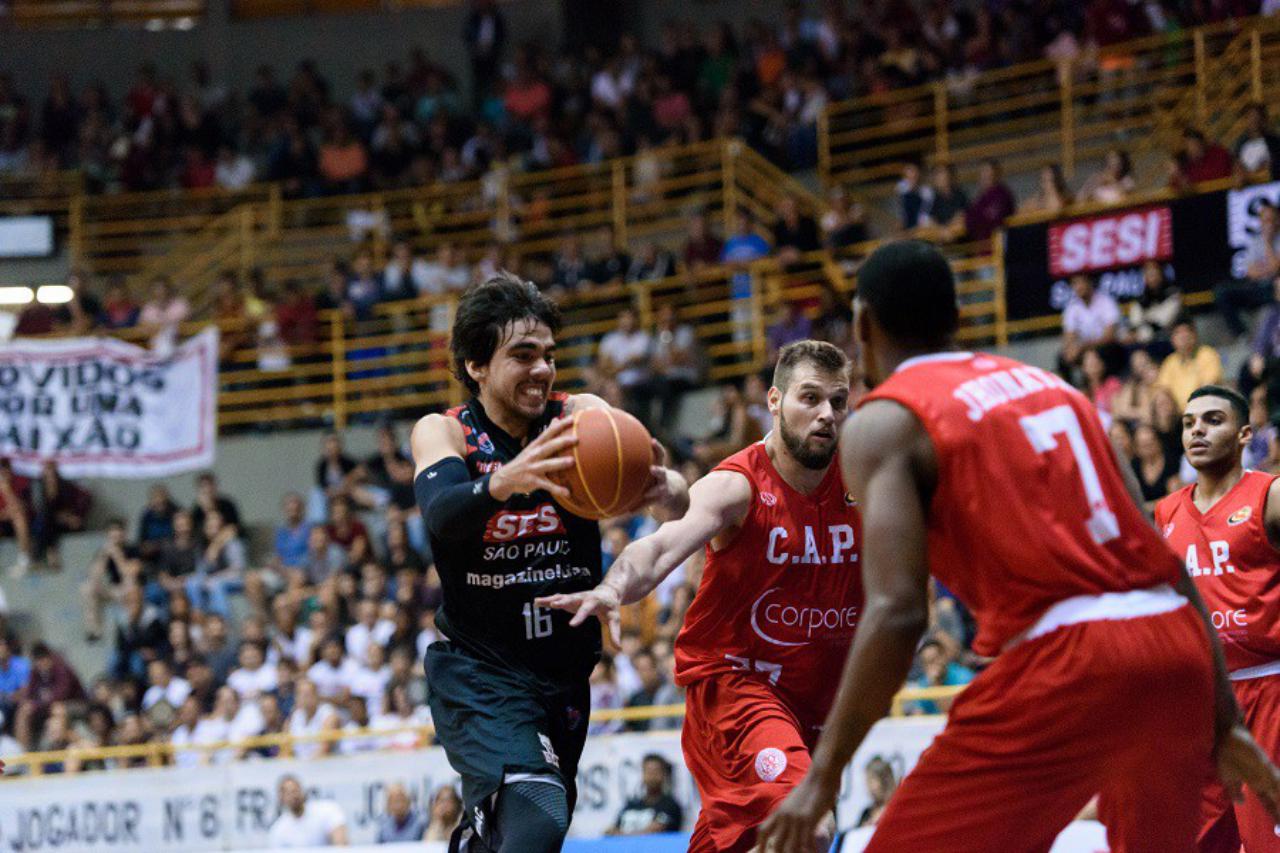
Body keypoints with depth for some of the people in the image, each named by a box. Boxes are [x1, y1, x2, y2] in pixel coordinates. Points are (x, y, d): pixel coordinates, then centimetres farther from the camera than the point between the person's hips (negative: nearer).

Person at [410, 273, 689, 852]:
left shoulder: (581, 418, -5)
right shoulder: (442, 433, -9)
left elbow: (679, 504, -21)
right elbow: (442, 511, -32)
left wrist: (666, 491, -47)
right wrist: (504, 482, -54)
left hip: (564, 673, 4)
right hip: (476, 669, -4)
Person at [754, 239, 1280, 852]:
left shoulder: (882, 422, 3)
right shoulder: (1049, 386, 22)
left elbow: (898, 612, -11)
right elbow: (1163, 557, 18)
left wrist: (823, 774, -8)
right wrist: (1223, 721, 21)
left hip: (1066, 663, -7)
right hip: (1176, 642, 7)